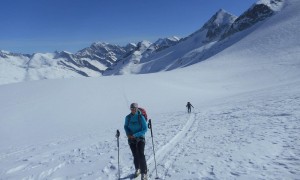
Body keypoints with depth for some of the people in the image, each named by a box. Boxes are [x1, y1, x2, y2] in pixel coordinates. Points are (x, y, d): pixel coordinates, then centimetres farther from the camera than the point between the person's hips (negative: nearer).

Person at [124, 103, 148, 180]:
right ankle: (137, 169, 35)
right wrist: (128, 133, -9)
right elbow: (126, 126, 10)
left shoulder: (141, 117, -13)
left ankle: (144, 173, -1)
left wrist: (135, 135, -21)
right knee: (135, 155, 13)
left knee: (141, 155, -11)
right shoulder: (128, 117, -4)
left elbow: (145, 129, -13)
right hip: (131, 139, 3)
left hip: (140, 138, -3)